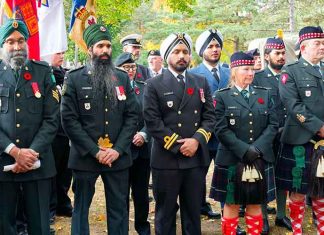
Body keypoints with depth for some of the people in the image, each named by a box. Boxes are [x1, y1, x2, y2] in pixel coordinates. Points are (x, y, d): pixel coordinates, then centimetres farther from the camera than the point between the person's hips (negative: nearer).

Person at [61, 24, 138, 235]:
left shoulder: (122, 78, 8)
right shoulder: (74, 79, -1)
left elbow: (132, 116, 3)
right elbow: (69, 119, -7)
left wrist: (118, 149, -9)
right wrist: (95, 151, -12)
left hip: (118, 157, 2)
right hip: (85, 157, -2)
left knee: (119, 209, 10)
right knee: (81, 208, 10)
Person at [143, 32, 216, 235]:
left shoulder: (201, 82, 12)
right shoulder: (154, 85, 0)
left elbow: (210, 117, 6)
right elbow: (153, 122, -8)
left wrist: (196, 140, -10)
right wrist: (178, 145, -12)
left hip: (196, 158, 3)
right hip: (166, 159, -3)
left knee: (193, 211, 12)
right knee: (165, 212, 8)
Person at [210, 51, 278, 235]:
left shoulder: (264, 94, 9)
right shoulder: (222, 96, -1)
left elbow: (273, 125, 2)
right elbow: (221, 129, -10)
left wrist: (258, 148, -12)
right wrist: (245, 150, -18)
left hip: (260, 159, 3)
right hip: (232, 160, -3)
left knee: (255, 204, 12)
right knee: (232, 205, 6)